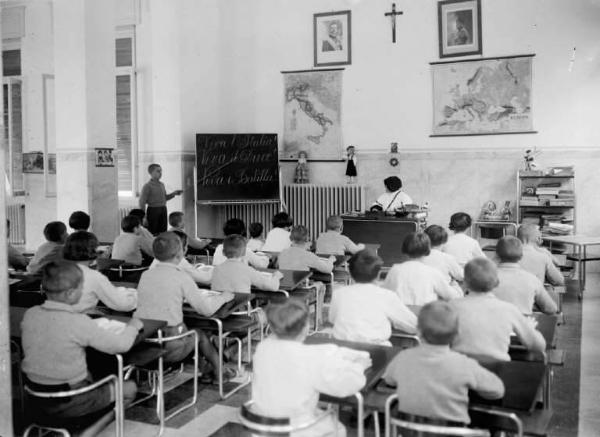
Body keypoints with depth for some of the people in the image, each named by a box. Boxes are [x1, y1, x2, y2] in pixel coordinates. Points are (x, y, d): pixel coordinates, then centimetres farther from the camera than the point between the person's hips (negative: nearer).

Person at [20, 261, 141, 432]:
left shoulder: (29, 315, -7)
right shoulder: (79, 322, -25)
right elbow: (121, 345, -19)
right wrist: (133, 326, 0)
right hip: (68, 403, -7)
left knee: (89, 375, 33)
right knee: (129, 388, 11)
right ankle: (88, 431, 10)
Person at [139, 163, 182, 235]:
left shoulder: (162, 185, 12)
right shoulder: (147, 186, -9)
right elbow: (142, 202, -10)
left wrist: (174, 193, 8)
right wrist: (143, 217, -14)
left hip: (163, 210, 7)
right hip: (153, 210, -6)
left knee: (163, 232, 7)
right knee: (152, 234, -3)